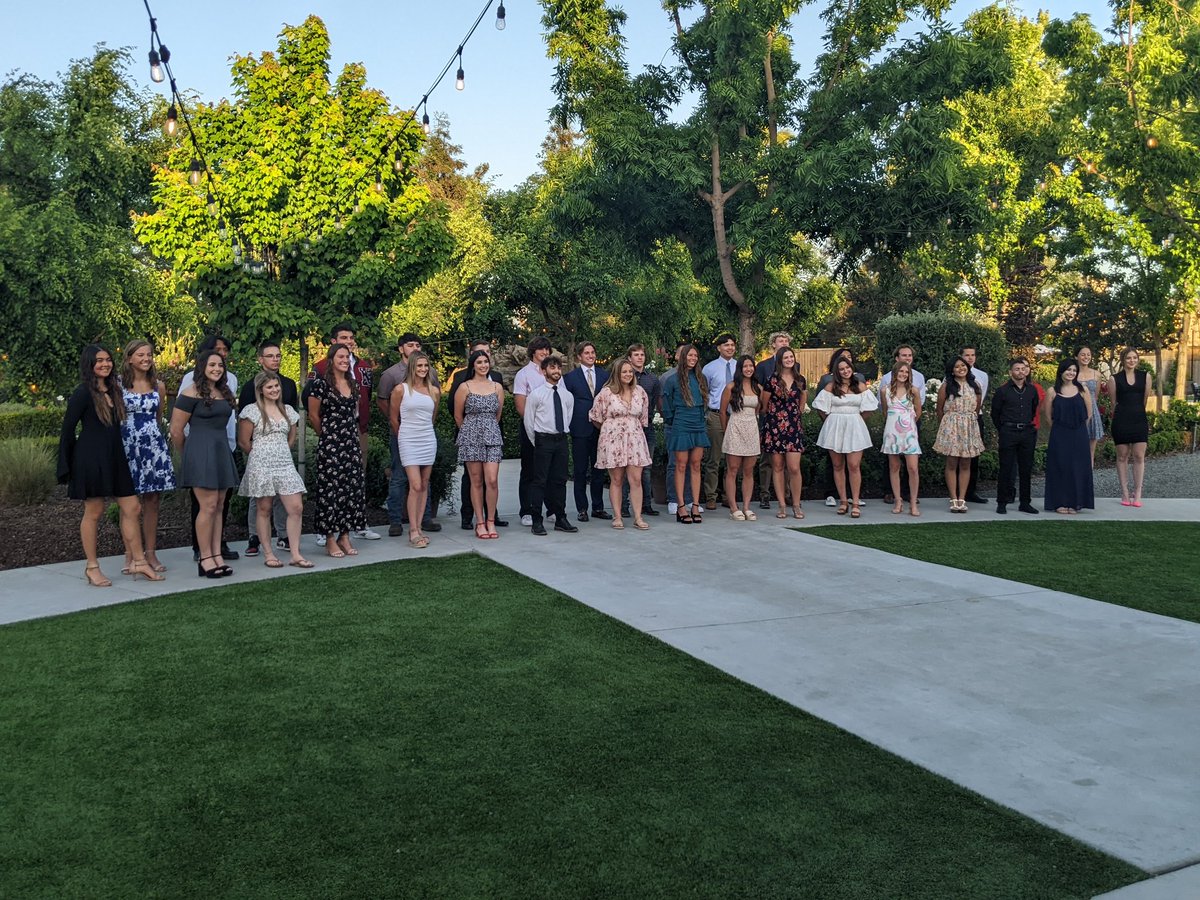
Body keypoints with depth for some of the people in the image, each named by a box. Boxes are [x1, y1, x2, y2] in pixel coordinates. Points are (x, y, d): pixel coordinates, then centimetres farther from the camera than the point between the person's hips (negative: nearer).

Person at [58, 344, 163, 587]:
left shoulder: (114, 389, 12)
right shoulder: (83, 393, -8)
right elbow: (68, 429, -7)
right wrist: (67, 466, -6)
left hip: (115, 457, 7)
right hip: (91, 458, -7)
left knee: (131, 508, 4)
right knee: (94, 511, 1)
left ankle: (137, 561, 11)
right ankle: (92, 567, 13)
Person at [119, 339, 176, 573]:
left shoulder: (158, 386, 10)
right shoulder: (119, 385, -1)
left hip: (154, 446, 3)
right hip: (128, 446, -3)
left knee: (152, 502, 5)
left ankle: (151, 554, 11)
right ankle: (130, 556, 5)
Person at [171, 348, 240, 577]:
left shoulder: (224, 393, 13)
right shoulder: (191, 393, -8)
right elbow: (176, 431, -7)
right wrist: (188, 454, 6)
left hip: (222, 452, 7)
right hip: (201, 453, -7)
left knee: (218, 507, 7)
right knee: (208, 506, -9)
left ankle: (217, 555, 11)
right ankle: (205, 558, -2)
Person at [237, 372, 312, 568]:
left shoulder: (288, 410, 12)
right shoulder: (252, 411, -4)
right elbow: (243, 442, -3)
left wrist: (280, 454, 14)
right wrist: (262, 457, 7)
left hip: (285, 465, 5)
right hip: (261, 467, -4)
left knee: (296, 508, -4)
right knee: (264, 510, 3)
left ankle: (295, 554, 2)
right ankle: (268, 554, 11)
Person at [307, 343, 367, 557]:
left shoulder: (353, 384, 12)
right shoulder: (320, 383, -6)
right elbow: (313, 415, -2)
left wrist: (350, 432, 15)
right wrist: (327, 435, 7)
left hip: (352, 443, 6)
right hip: (329, 444, -6)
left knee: (353, 487, 4)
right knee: (330, 488, -3)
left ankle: (345, 536, 14)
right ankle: (330, 539, 4)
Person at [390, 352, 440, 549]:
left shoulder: (434, 391, 7)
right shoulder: (400, 389, -4)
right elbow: (393, 419, 6)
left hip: (428, 440, 4)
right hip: (408, 441, -4)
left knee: (424, 486, 4)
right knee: (415, 486, -11)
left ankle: (417, 528, 11)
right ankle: (413, 532, -6)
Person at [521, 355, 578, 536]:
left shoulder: (567, 395, 8)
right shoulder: (535, 394, -6)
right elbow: (528, 421, -1)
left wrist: (563, 436, 13)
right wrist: (537, 442, 2)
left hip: (561, 439, 5)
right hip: (543, 440, -5)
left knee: (560, 480, 9)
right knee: (540, 480, -3)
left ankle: (560, 519, 17)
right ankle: (536, 521, 1)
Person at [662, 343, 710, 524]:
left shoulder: (701, 379, 10)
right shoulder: (674, 380, -4)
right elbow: (667, 405, 2)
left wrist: (702, 420, 15)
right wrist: (672, 422, 7)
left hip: (698, 427, 4)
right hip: (681, 428, -4)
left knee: (695, 466, 5)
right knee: (681, 466, -2)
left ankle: (695, 506, 7)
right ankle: (681, 508, 0)